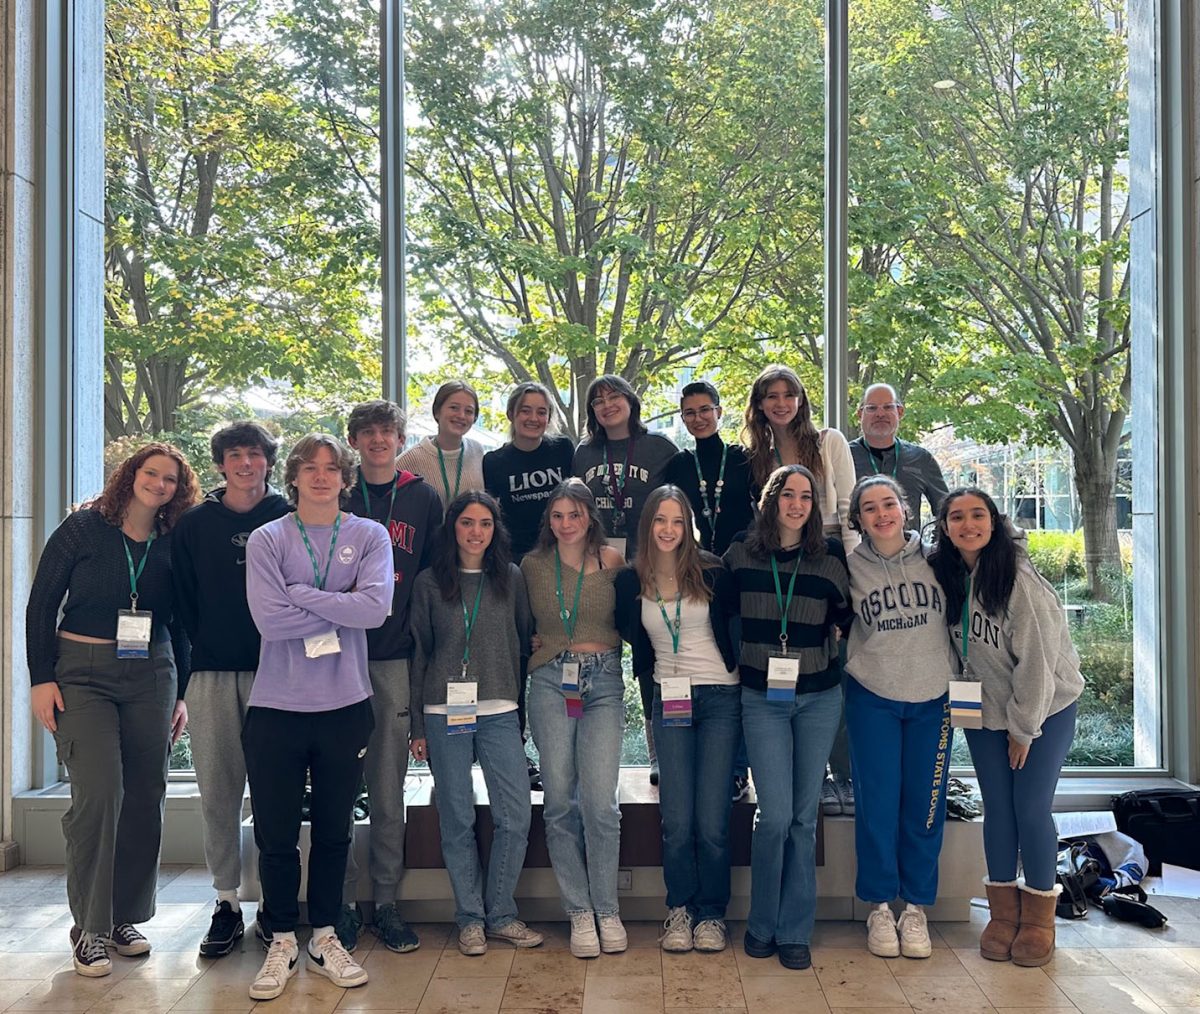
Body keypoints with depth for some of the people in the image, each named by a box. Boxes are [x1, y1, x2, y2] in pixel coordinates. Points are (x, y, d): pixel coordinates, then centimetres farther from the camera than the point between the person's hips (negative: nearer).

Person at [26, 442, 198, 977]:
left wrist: (180, 694, 9)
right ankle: (89, 927, 1)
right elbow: (41, 605, 0)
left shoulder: (173, 545, 7)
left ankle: (126, 917, 20)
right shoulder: (83, 528, 0)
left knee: (146, 797, 4)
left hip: (152, 677, 3)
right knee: (98, 792, -13)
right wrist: (41, 678, -6)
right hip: (82, 673, -3)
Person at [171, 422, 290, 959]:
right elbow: (184, 600, 11)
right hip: (212, 676, 2)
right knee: (217, 793, 4)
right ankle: (227, 902, 15)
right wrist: (206, 647, 3)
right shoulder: (194, 524, 9)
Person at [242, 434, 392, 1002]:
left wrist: (300, 594, -12)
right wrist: (339, 610, -10)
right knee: (276, 833, 7)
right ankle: (282, 942, 25)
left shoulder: (369, 536, 2)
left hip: (345, 704, 1)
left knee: (334, 830, 12)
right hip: (277, 706, -1)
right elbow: (269, 618, -13)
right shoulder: (266, 540, 0)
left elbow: (376, 606, -14)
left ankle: (324, 938, 29)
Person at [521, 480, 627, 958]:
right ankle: (579, 912, 14)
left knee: (600, 802, -8)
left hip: (603, 681, -1)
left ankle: (607, 910, 9)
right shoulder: (532, 565, 7)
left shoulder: (612, 561, 3)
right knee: (560, 801, 1)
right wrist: (542, 643, 5)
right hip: (551, 682, 1)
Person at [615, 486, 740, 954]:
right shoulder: (631, 582, 3)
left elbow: (731, 629, 5)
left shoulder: (711, 570, -3)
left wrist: (743, 685, 3)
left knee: (712, 821, -3)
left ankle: (712, 914, 15)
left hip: (720, 699, -2)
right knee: (676, 820, -1)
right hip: (668, 700, 2)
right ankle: (679, 909, 18)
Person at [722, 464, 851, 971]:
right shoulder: (741, 554, 0)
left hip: (819, 697, 1)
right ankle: (762, 924, 13)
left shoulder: (830, 556, 0)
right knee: (775, 815, -8)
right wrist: (735, 669, 8)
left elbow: (847, 617, 11)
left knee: (804, 816, 6)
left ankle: (794, 931, 18)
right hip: (762, 697, -1)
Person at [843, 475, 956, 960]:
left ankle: (916, 908, 22)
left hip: (932, 699, 1)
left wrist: (961, 679, 5)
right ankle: (879, 908, 18)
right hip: (872, 700, -1)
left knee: (925, 806, 6)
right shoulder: (850, 566, -6)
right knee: (878, 805, 2)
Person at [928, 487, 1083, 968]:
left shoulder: (1019, 576, -22)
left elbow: (1037, 657, -19)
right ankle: (1003, 912, 19)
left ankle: (1039, 918, 14)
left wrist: (1023, 727, -14)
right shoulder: (945, 573, -5)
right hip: (985, 709, 4)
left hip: (1044, 707, -4)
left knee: (1032, 808, -3)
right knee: (997, 809, 6)